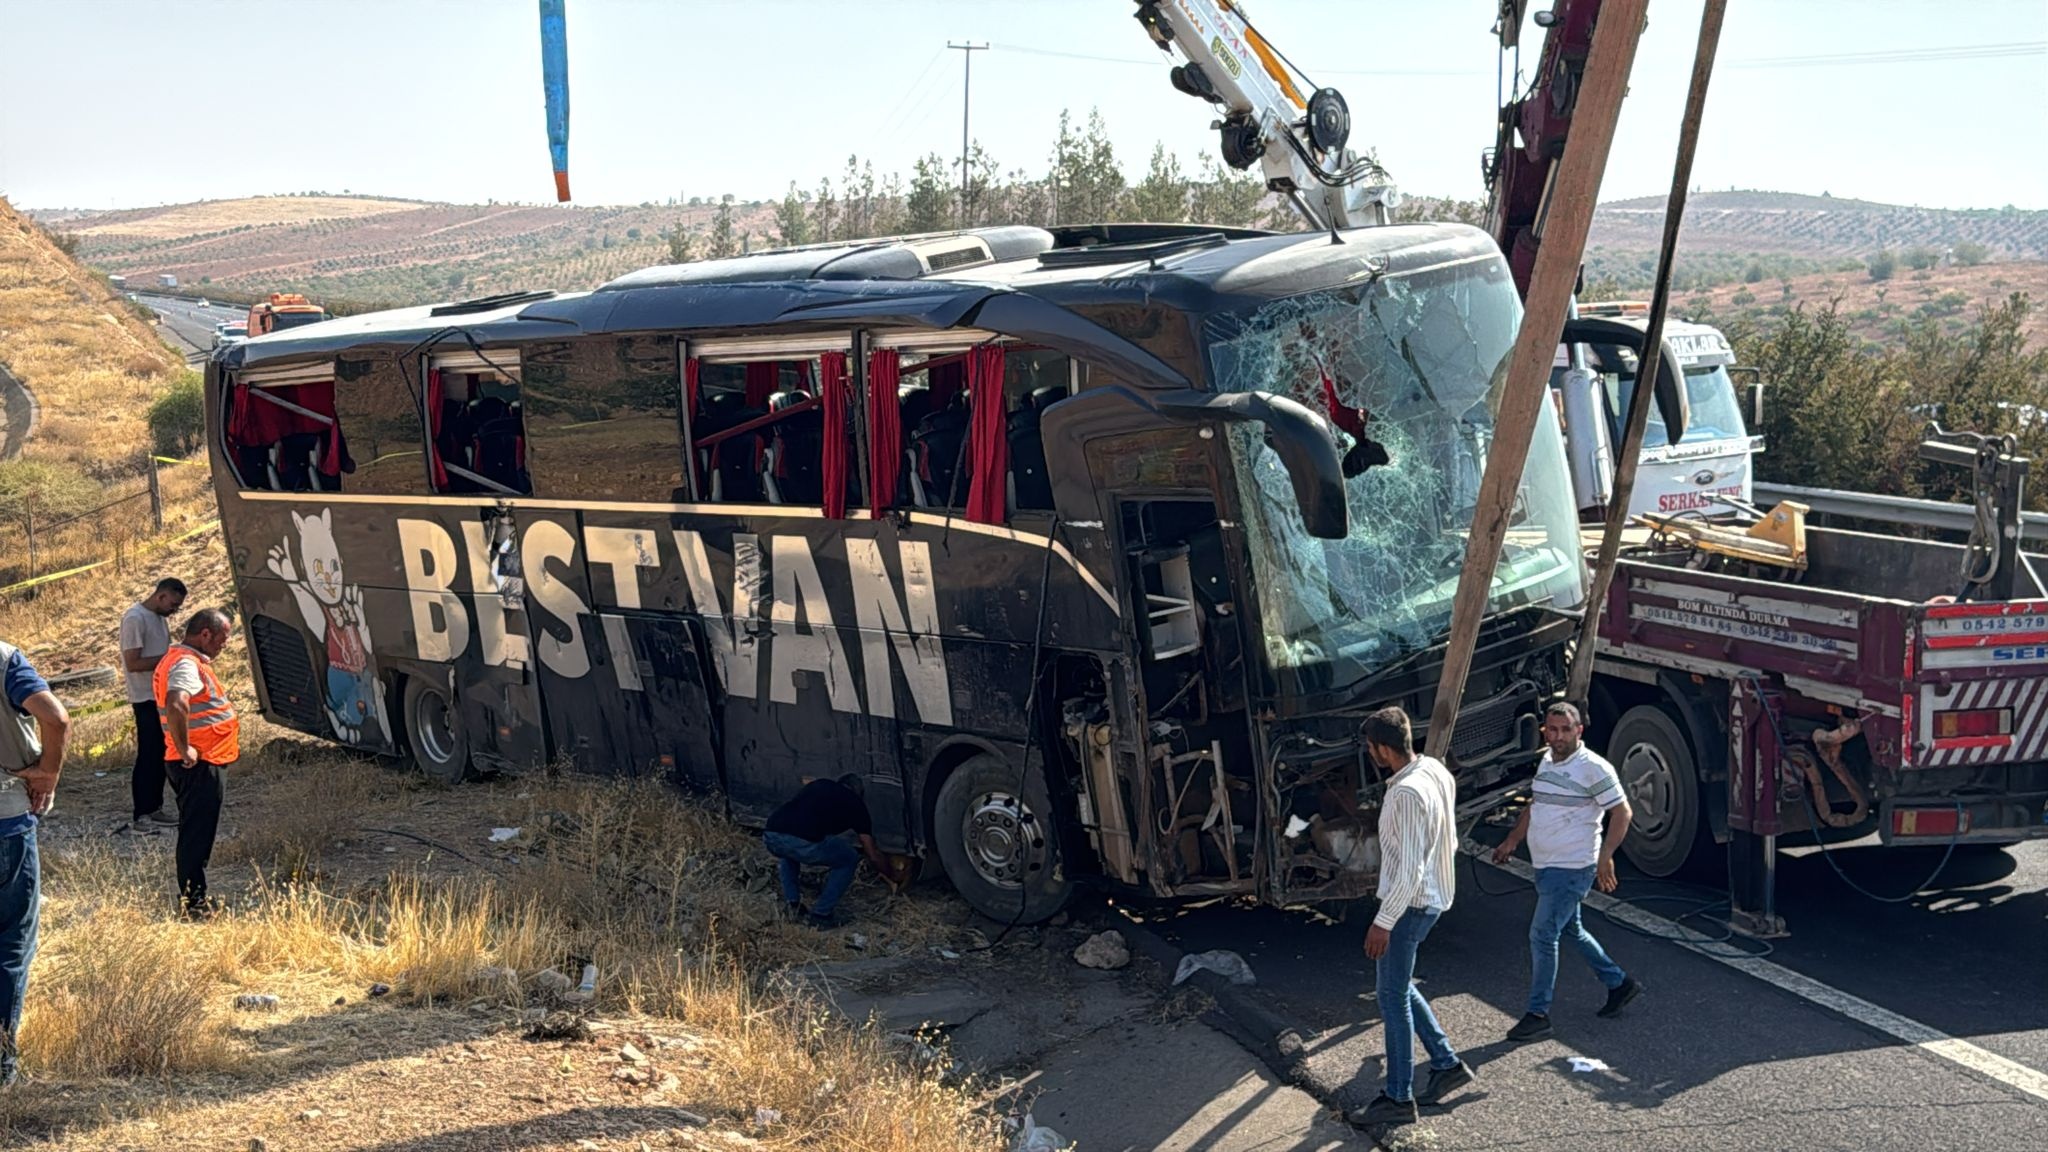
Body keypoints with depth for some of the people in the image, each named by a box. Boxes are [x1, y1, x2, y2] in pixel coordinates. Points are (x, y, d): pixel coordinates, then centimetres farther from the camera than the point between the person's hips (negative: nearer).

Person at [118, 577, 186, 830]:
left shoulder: (161, 617, 12)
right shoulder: (135, 619, -16)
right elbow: (133, 663, -21)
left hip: (163, 695, 9)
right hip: (146, 698, -9)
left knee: (161, 753, 12)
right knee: (148, 755, -6)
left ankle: (154, 808, 19)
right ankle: (141, 816, -2)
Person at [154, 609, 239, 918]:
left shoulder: (180, 659, 15)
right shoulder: (187, 664, -20)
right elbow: (176, 704, -38)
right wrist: (184, 748, -29)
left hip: (203, 763, 11)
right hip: (200, 765, -11)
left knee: (197, 834, 18)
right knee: (197, 834, -4)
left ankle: (192, 896, 28)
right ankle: (194, 902, 2)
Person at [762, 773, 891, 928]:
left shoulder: (817, 784, 33)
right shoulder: (855, 803, 21)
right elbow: (873, 857, 22)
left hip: (770, 836, 5)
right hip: (804, 843, -5)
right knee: (849, 861, 24)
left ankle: (792, 903, 30)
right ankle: (819, 916, 17)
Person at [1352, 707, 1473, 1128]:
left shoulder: (1407, 794, -27)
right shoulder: (1436, 770, 2)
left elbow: (1409, 870, -27)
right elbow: (1448, 840, 13)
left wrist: (1383, 922, -22)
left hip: (1411, 903, -10)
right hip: (1433, 896, 10)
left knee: (1393, 998, 1)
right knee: (1400, 987, 22)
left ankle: (1398, 1099, 10)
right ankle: (1447, 1064, 27)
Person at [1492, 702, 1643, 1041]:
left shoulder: (1594, 768, -16)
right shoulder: (1547, 762, 9)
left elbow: (1621, 813, -14)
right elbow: (1534, 805, 22)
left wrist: (1605, 858, -18)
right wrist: (1512, 841, 17)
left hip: (1572, 869, -9)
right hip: (1547, 867, 9)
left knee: (1542, 935, -8)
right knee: (1571, 930, 20)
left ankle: (1537, 1015, 1)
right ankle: (1619, 983, 37)